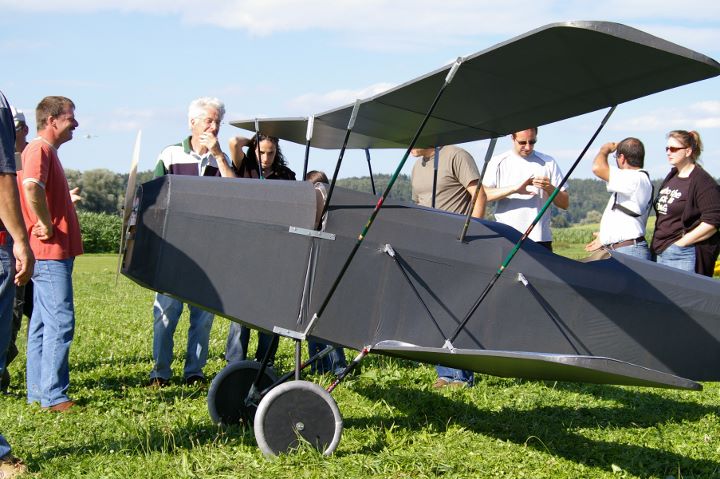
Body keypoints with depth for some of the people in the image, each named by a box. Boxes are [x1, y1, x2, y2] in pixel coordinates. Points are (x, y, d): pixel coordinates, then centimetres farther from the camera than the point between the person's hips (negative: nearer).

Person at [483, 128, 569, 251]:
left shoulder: (548, 163, 11)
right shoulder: (498, 162, 8)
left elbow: (565, 203, 9)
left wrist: (550, 189, -12)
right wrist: (514, 188, -16)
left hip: (540, 239, 1)